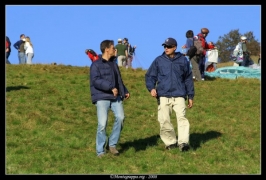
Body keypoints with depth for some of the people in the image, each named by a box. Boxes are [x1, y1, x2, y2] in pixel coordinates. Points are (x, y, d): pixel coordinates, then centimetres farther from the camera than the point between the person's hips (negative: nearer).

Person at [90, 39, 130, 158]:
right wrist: (111, 87, -21)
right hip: (101, 98, -6)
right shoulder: (96, 65, -1)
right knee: (102, 123, -11)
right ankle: (100, 151, 0)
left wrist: (125, 91, 18)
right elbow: (95, 80, -14)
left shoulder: (114, 64, 22)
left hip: (115, 97, 6)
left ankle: (112, 144, -2)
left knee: (120, 117, -17)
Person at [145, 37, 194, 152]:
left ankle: (183, 142, -21)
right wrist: (151, 88, -9)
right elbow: (150, 76, 11)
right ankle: (170, 142, 11)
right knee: (164, 120, -1)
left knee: (181, 117, -16)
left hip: (179, 95, -1)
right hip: (163, 96, 1)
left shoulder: (183, 60, 8)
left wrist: (190, 96, 13)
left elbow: (188, 79, 14)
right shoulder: (158, 60, 8)